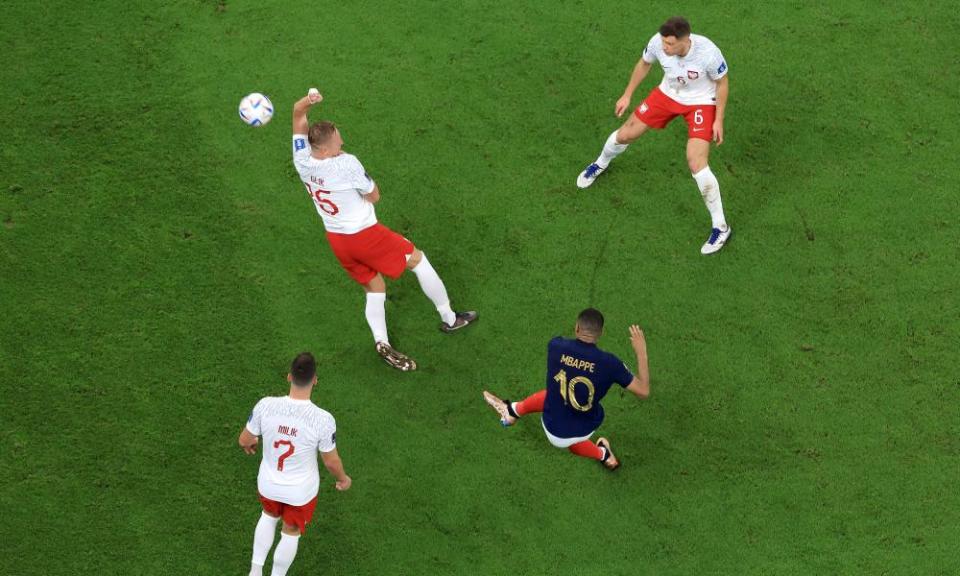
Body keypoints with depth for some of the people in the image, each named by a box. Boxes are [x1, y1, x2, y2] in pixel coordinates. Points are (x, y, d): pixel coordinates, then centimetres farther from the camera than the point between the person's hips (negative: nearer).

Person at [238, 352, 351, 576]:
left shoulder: (266, 405, -25)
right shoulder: (323, 420, -31)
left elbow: (244, 440, -9)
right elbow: (331, 461, -15)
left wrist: (249, 444, 17)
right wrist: (343, 479, 7)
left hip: (268, 484, 3)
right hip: (301, 491, -3)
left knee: (269, 516, 35)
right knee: (291, 533, 25)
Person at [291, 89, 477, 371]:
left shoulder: (302, 160, -9)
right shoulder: (346, 164, -27)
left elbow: (298, 113, 3)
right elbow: (374, 196, -12)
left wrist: (307, 100, -20)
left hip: (336, 240, 7)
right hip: (364, 234, -7)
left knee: (374, 289, 20)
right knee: (417, 259, 15)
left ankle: (382, 342, 2)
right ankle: (449, 318, 24)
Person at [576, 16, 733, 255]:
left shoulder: (708, 53, -37)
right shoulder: (658, 42, -27)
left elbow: (722, 82, -15)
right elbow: (644, 64, -1)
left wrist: (719, 120, -12)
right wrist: (627, 95, 6)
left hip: (701, 102, -4)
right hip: (668, 94, 4)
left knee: (696, 163, -20)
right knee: (625, 134, 9)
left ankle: (721, 228, -4)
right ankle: (601, 165, 48)